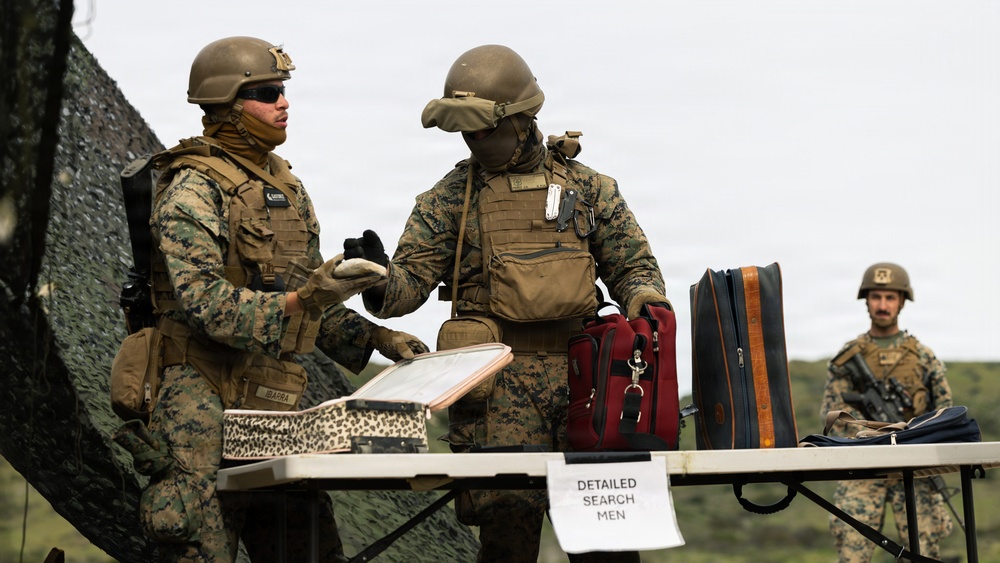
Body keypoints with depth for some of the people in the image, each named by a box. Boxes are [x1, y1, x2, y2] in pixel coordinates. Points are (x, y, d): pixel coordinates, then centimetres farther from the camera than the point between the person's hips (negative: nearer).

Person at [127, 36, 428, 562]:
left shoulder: (286, 186, 17)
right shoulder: (194, 188, -9)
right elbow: (204, 301, -22)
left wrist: (375, 338, 9)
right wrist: (297, 302, -33)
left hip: (278, 410, 8)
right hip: (207, 406, -8)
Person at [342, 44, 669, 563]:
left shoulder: (587, 187, 14)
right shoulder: (449, 198, 9)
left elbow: (633, 265, 17)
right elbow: (412, 280, 2)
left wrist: (648, 305, -5)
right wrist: (381, 280, -20)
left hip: (582, 373, 2)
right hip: (499, 381, -1)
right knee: (508, 517, -9)